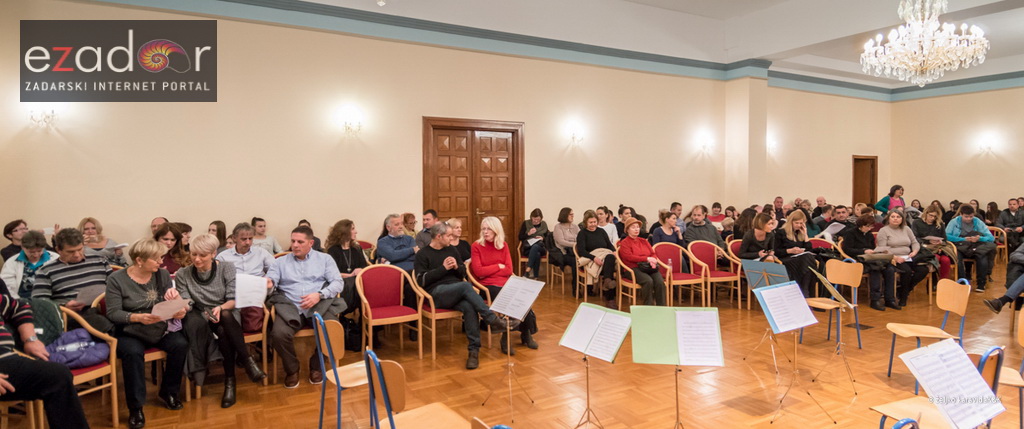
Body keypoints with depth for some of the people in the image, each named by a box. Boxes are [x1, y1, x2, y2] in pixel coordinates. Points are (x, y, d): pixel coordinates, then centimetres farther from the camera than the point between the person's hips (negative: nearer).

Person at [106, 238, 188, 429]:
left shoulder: (163, 275, 2)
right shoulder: (116, 279, -9)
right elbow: (113, 313, -14)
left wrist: (179, 310, -23)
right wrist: (137, 317, -33)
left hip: (160, 329, 4)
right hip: (130, 332, -3)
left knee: (180, 344, -23)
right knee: (133, 352, -34)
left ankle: (168, 392, 0)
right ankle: (135, 407, -18)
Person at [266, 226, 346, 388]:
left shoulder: (325, 259, 15)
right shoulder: (280, 262, 19)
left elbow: (338, 282, 4)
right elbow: (270, 282, 6)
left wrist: (319, 295, -12)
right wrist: (268, 284, -20)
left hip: (320, 305, -1)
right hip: (290, 307, 1)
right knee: (279, 333, -30)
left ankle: (316, 366, 2)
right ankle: (292, 369, 1)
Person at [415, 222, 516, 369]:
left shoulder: (451, 250, 17)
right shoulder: (422, 254, 3)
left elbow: (463, 274, 19)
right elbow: (422, 280, -8)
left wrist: (457, 267, -4)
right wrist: (443, 268, -12)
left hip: (457, 292, 4)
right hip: (436, 293, -4)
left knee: (469, 307, -33)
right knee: (466, 286, -35)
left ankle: (474, 349, -31)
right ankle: (494, 320, -33)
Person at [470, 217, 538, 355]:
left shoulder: (503, 245, 10)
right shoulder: (476, 246, 0)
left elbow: (509, 270, 2)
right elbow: (478, 271, -10)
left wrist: (488, 271, -8)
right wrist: (498, 266, -4)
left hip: (504, 283, 4)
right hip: (487, 286, -3)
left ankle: (526, 333, -1)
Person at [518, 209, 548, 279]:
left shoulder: (544, 224, 14)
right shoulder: (526, 223, 7)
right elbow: (520, 237, 5)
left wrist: (543, 238, -5)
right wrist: (528, 234, -12)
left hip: (540, 247, 1)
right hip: (527, 248, -1)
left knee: (535, 247, -38)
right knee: (536, 254, -37)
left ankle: (527, 272, -44)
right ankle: (535, 277, -37)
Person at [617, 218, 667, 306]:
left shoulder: (643, 241, 26)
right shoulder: (624, 243, 7)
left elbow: (653, 254, 18)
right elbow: (629, 257, -7)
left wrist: (652, 261, -7)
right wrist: (647, 259, -12)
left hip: (649, 268, 5)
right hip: (634, 268, -5)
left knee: (660, 282, -26)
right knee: (648, 281, -34)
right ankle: (648, 307, -25)